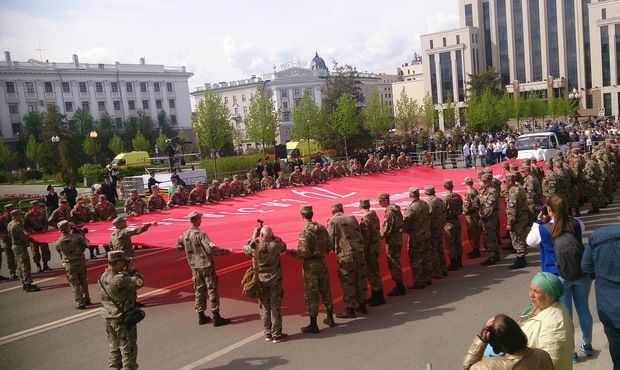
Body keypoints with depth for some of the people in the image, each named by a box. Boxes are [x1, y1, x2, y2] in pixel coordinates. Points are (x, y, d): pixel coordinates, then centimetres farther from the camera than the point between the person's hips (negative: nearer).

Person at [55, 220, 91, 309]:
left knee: (75, 284, 6)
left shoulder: (58, 242, -10)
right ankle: (86, 300, 27)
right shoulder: (77, 236, -9)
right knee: (83, 282, 18)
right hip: (81, 261, 2)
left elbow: (59, 252, 5)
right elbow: (85, 245, 0)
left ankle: (80, 303, 7)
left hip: (69, 264, -2)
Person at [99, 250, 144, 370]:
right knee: (128, 350, 6)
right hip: (123, 320, -8)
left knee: (115, 348, 21)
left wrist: (125, 271, 0)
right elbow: (139, 282, -21)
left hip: (109, 318, 8)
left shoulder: (102, 278, 2)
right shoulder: (119, 279, -26)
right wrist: (129, 269, -9)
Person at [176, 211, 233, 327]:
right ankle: (216, 318, 3)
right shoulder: (200, 234, -20)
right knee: (212, 290, 1)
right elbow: (211, 248, -28)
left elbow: (178, 247, 16)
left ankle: (201, 317, 22)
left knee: (199, 291, 15)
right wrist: (227, 251, -20)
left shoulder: (184, 235, 1)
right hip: (206, 266, -6)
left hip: (195, 267, 7)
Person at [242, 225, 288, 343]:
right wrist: (273, 237, 6)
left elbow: (245, 248, 7)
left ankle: (268, 333, 21)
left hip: (260, 281, 1)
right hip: (274, 280, -1)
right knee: (275, 307, 6)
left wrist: (253, 236, 11)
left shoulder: (255, 247, -15)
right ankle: (276, 334, 12)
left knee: (264, 307, 13)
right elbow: (284, 246, 6)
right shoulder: (275, 245, -17)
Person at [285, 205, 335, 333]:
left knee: (311, 295, 2)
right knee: (325, 291, 18)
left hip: (310, 265, -6)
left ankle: (313, 325, 8)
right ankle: (330, 319, 30)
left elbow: (304, 253, -21)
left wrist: (291, 252, -6)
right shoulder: (322, 228, 2)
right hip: (322, 262, 6)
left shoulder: (305, 231, -18)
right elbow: (329, 247, 7)